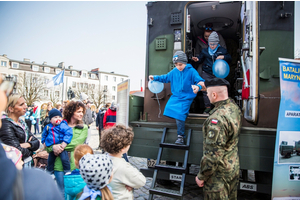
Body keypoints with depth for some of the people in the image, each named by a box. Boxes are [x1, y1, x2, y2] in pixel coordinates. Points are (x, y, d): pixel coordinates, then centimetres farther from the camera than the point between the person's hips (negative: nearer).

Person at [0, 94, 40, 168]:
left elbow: (36, 142, 4)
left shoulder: (22, 122, 7)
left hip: (28, 164, 7)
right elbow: (18, 152, -24)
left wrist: (28, 144, -16)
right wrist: (30, 151, -5)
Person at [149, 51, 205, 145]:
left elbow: (201, 81, -10)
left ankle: (181, 137, -7)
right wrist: (155, 78, 13)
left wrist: (198, 86, -33)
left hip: (186, 98, -5)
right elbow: (165, 78, 23)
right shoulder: (174, 72, 9)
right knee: (169, 108, -16)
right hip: (175, 96, 6)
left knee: (179, 114, -20)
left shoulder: (191, 71, -6)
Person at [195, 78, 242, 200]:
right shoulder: (235, 108, -2)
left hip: (219, 174, -9)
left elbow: (212, 154, -29)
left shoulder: (217, 118, -31)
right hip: (234, 167, 9)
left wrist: (201, 177, -16)